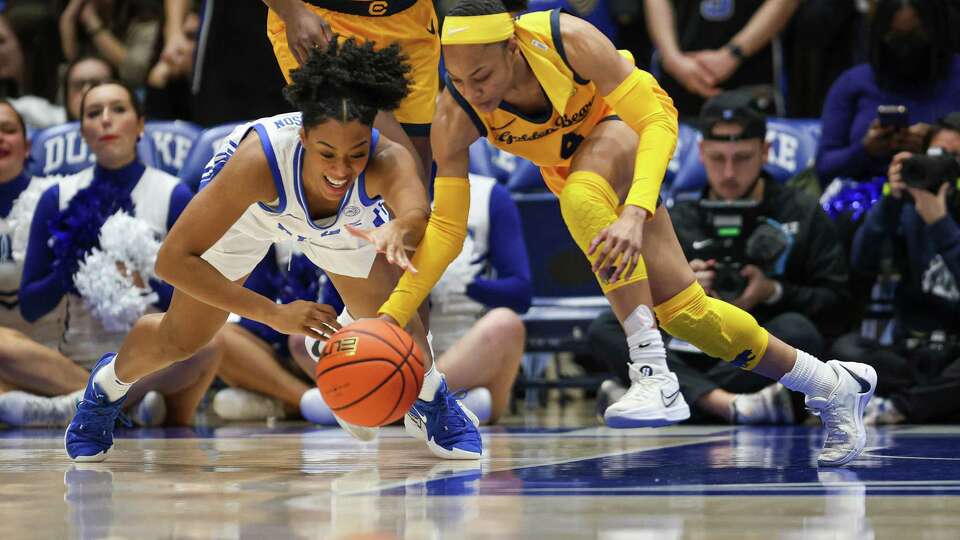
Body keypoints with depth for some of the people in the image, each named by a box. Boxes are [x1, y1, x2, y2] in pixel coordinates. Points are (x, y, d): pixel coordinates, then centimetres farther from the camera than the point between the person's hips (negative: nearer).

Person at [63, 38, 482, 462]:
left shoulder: (386, 161, -43)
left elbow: (419, 213, -64)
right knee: (180, 339, 5)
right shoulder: (259, 159, -47)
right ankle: (106, 387, 39)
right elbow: (172, 260, -45)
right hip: (244, 209, -1)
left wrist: (400, 229, -89)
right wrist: (275, 315, -50)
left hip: (348, 219, 1)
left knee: (393, 321, -10)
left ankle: (432, 395, 26)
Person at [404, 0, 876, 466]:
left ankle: (655, 373, -36)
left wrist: (634, 213, -49)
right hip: (567, 167, 4)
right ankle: (834, 386, 19)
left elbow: (659, 119, -33)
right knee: (683, 311, 0)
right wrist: (390, 316, -33)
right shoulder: (455, 117, -28)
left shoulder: (567, 40, -36)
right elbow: (446, 227, -23)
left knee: (581, 195, -38)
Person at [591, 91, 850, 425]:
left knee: (796, 329, -34)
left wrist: (773, 293, -14)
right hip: (692, 364, 2)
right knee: (604, 329, -20)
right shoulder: (678, 221, 14)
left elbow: (837, 303, 0)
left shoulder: (803, 213, 9)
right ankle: (728, 404, -42)